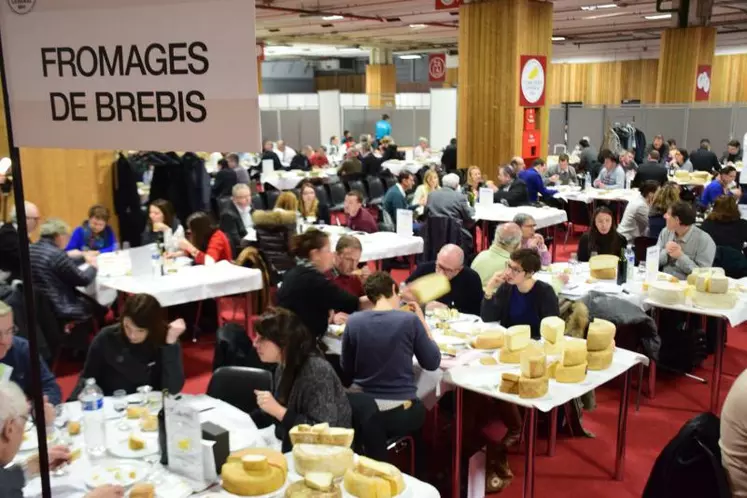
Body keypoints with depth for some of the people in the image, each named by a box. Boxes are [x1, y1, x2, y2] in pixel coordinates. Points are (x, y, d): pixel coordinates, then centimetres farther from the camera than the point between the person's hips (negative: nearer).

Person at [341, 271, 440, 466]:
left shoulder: (354, 321, -6)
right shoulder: (410, 320, -12)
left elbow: (347, 369, 6)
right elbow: (432, 363, 0)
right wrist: (423, 323, 8)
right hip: (400, 412, -1)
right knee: (419, 410, 32)